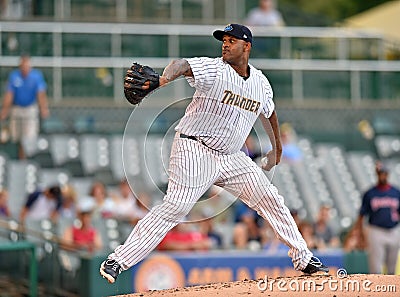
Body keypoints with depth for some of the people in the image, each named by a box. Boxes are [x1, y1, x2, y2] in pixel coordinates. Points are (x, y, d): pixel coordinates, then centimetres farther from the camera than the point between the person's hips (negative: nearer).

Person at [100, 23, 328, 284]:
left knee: (270, 198, 4)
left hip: (231, 157, 6)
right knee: (175, 206, -19)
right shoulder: (213, 69, -10)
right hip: (195, 151, -6)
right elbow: (183, 65, -30)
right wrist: (164, 78, -52)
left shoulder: (260, 82, 8)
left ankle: (303, 259, 17)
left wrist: (276, 148, 39)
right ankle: (118, 261, -19)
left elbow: (268, 113, 27)